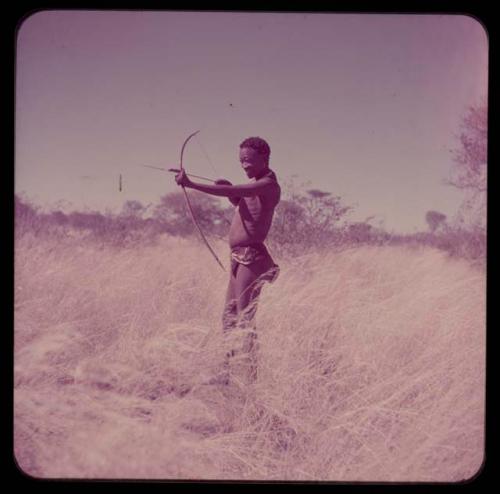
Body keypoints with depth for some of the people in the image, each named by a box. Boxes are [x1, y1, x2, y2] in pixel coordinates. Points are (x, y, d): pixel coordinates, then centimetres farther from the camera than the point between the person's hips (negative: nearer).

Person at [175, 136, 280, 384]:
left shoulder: (268, 185, -12)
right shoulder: (255, 184, 17)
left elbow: (232, 192, -27)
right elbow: (238, 200, 35)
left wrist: (191, 184, -33)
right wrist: (229, 189, 12)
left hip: (251, 256, -10)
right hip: (239, 256, 10)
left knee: (244, 318, -10)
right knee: (229, 316, 12)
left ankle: (248, 376, -6)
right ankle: (230, 371, 20)